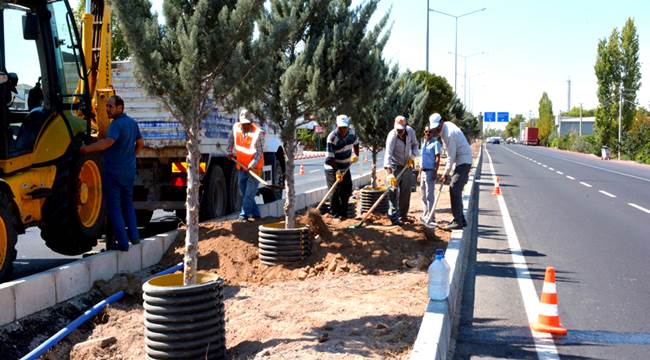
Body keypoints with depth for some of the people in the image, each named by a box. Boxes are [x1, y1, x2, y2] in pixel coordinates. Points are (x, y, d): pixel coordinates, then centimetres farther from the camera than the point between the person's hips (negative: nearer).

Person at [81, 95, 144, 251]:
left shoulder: (117, 124, -19)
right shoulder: (132, 123, 8)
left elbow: (108, 142, -37)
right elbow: (140, 144, 21)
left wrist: (87, 149, -38)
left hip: (114, 172, -8)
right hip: (130, 171, 8)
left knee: (114, 207, 0)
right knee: (127, 203, 22)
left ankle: (122, 242, 0)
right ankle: (133, 235, 22)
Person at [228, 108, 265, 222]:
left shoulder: (258, 133, -21)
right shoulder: (236, 127, -5)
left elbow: (259, 153, -20)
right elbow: (231, 139, 18)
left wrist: (251, 166, -27)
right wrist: (230, 152, 14)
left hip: (254, 167, -6)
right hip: (241, 167, 6)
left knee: (249, 193, -10)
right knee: (243, 192, 15)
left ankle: (243, 215, -5)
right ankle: (255, 214, 27)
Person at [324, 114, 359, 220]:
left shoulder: (351, 133, -6)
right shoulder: (332, 138, -25)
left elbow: (356, 143, 20)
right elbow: (330, 157, -26)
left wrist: (356, 155, 17)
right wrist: (337, 171, -29)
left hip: (345, 168, 6)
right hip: (332, 169, -6)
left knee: (347, 191, 7)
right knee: (335, 191, -7)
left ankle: (343, 213, 19)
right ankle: (335, 214, 3)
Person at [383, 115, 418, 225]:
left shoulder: (410, 131, -11)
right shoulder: (392, 136, -26)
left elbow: (415, 144, 9)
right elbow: (388, 154, -35)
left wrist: (412, 156, -8)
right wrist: (389, 173, -45)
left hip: (407, 165, 5)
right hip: (395, 166, -5)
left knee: (406, 191, 10)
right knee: (393, 191, -11)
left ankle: (403, 215, 22)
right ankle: (394, 217, -9)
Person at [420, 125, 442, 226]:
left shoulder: (435, 143, -7)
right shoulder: (423, 143, 16)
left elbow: (437, 158, -12)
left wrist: (435, 172, -20)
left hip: (430, 171, -8)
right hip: (423, 171, 8)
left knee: (429, 195, -8)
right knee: (423, 196, 13)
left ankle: (431, 218, -6)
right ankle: (425, 216, 23)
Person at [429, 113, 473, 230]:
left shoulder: (449, 133, -22)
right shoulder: (446, 126, 8)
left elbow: (451, 156, -20)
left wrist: (446, 173, -14)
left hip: (463, 161, -10)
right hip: (460, 162, 10)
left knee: (454, 189, -13)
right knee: (455, 189, 12)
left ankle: (458, 222, -12)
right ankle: (461, 219, 19)